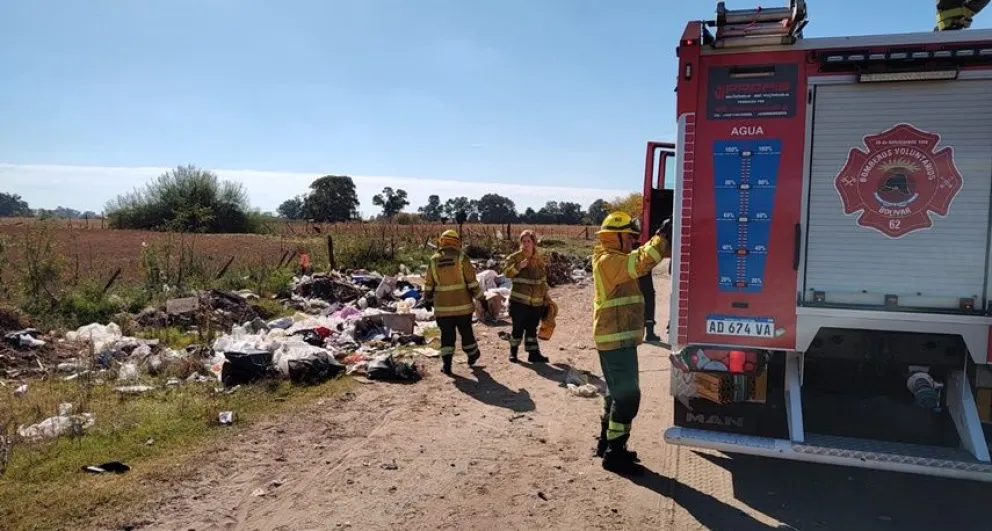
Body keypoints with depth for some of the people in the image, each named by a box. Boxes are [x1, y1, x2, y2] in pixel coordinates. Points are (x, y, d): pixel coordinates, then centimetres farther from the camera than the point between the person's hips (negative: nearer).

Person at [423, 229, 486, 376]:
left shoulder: (434, 260, 1)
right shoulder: (462, 258, -8)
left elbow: (428, 285, 6)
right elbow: (472, 283, -9)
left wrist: (428, 300, 21)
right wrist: (481, 299, 0)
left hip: (442, 306, 1)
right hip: (462, 305, -1)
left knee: (447, 335, 8)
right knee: (466, 332, 16)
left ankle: (446, 364, 1)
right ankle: (472, 356, 34)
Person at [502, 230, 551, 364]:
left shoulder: (539, 258, 9)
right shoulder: (514, 257, -5)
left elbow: (543, 279, 18)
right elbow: (506, 273, -14)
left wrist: (546, 295, 18)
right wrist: (518, 266, -28)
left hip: (537, 302, 4)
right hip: (519, 301, -4)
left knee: (532, 328, 10)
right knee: (518, 328, 1)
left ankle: (533, 354, 16)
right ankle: (513, 352, 18)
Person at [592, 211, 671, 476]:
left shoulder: (615, 259, 16)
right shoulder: (609, 260, -16)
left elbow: (639, 258, 17)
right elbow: (641, 264, -28)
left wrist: (664, 240, 4)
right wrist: (662, 236, -22)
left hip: (617, 337, 11)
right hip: (616, 338, -11)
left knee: (618, 391, 18)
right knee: (628, 395, -9)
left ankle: (607, 443, 28)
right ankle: (614, 454, -4)